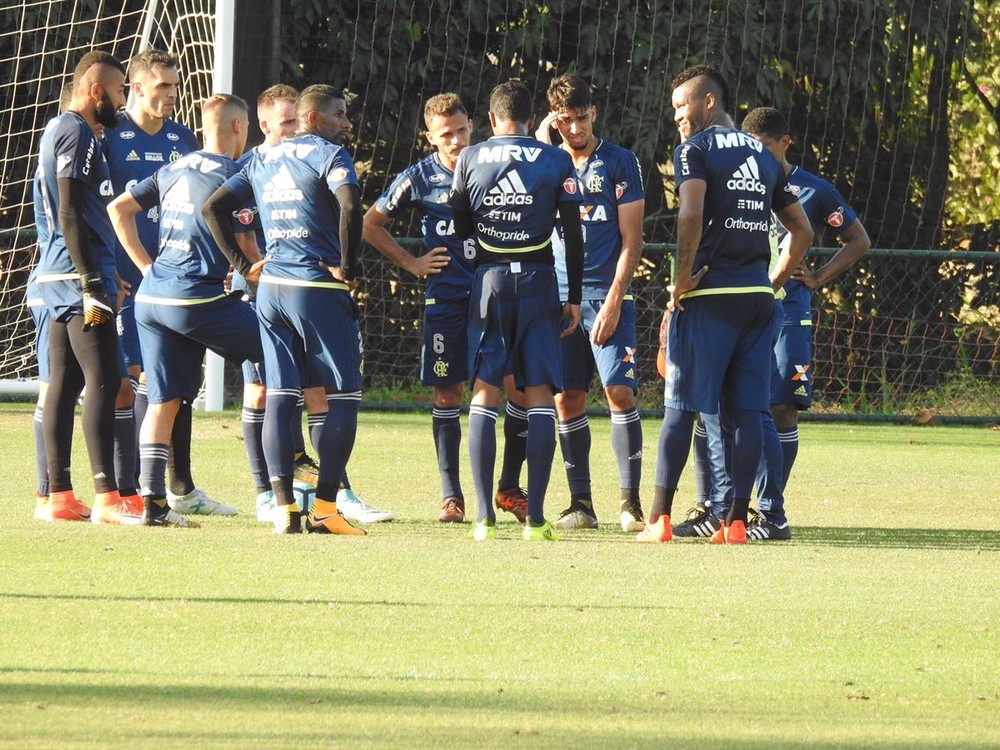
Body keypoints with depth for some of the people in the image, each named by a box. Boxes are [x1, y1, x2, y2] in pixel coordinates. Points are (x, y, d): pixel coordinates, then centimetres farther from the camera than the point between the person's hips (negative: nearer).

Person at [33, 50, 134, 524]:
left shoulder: (59, 131, 20)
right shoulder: (76, 134, -11)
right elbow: (70, 214, -17)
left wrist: (104, 277, 25)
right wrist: (92, 284, -20)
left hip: (60, 277, 10)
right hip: (78, 275, -10)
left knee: (64, 383, 9)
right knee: (103, 381, -13)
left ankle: (59, 497, 9)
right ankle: (106, 498, -19)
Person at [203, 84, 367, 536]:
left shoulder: (263, 161, 16)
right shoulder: (329, 154, -5)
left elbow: (214, 208, 14)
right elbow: (350, 205, -23)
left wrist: (241, 263, 15)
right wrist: (346, 266, -12)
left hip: (270, 289, 6)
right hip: (319, 290, -6)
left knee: (279, 395, 7)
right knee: (344, 396, 1)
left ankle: (283, 506, 0)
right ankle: (324, 507, -5)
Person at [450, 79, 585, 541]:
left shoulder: (469, 160, 2)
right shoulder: (556, 162, 0)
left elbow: (459, 228, 10)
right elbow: (573, 235, 0)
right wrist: (574, 298, 6)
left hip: (488, 279, 1)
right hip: (538, 281, -1)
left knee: (484, 396, 4)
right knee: (540, 397, 1)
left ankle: (484, 517, -2)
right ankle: (535, 517, -5)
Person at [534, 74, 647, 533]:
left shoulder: (619, 163, 2)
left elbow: (631, 241, -2)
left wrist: (613, 301, -11)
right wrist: (543, 137, -5)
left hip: (606, 296, -4)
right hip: (559, 297, 4)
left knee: (619, 392, -11)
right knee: (567, 400, 2)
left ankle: (630, 503, -9)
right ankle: (580, 504, 9)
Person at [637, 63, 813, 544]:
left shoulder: (696, 149, -4)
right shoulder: (764, 157, 17)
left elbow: (691, 215, -19)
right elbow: (802, 231, 20)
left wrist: (681, 282, -12)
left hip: (710, 294, -6)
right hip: (758, 296, 6)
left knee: (682, 406, -2)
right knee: (748, 410, 6)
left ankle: (659, 518, -3)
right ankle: (738, 519, 5)